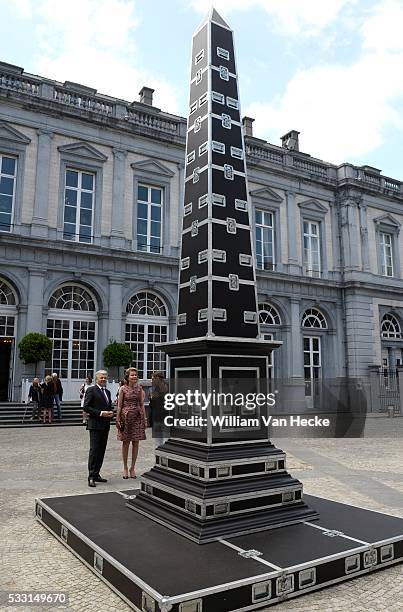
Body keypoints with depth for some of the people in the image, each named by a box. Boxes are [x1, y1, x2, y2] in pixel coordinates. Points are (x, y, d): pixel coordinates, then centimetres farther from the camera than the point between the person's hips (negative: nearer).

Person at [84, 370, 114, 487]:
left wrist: (110, 413, 4)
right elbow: (86, 407, -12)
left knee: (101, 451, 10)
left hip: (105, 425, 8)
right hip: (95, 424, -7)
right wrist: (100, 413, -17)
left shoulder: (107, 392, 18)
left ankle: (96, 474, 18)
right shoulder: (91, 390, -5)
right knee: (94, 450, -8)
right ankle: (91, 477, -5)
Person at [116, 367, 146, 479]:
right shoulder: (123, 389, -1)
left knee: (135, 443, 6)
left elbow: (142, 404, 9)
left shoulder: (139, 388, 7)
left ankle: (132, 468, 17)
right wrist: (118, 419, -5)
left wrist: (144, 418, 6)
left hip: (137, 417, 3)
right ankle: (125, 468, 18)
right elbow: (119, 406, -1)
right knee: (126, 443, 5)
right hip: (126, 417, -2)